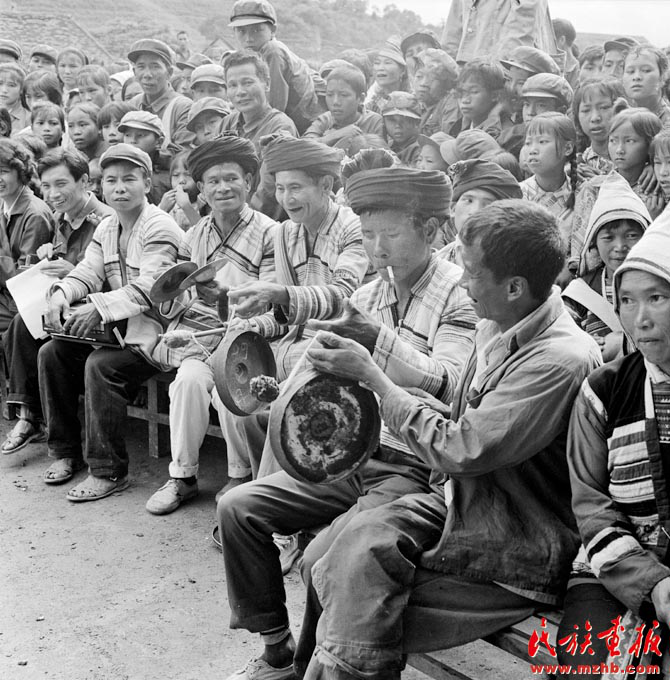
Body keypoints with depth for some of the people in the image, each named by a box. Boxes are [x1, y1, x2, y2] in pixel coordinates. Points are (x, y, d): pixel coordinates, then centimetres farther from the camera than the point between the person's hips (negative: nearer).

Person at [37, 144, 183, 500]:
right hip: (113, 327, 9)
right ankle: (65, 452, 7)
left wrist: (99, 307, -35)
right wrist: (61, 292, -17)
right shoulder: (106, 228, 15)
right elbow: (88, 271, 6)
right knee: (50, 353, -3)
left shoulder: (160, 228, -13)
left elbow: (148, 288, -24)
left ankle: (108, 471, -19)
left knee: (100, 365, -30)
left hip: (150, 330, -9)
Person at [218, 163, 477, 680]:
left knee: (323, 562, -26)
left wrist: (379, 341, -38)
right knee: (239, 508, -3)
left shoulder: (459, 297, -10)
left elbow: (445, 390, -24)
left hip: (417, 468, -7)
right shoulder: (370, 294, 10)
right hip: (355, 453, 7)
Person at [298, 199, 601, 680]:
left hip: (520, 553, -7)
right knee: (362, 543, -17)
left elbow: (458, 451, -24)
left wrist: (371, 374, -16)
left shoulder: (561, 360, -26)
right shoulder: (497, 325, 2)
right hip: (461, 500, 7)